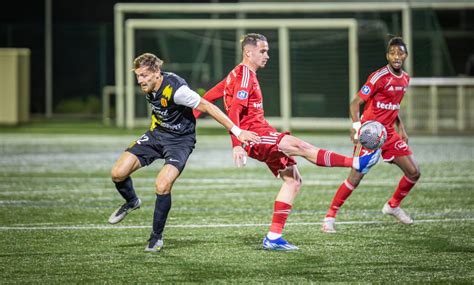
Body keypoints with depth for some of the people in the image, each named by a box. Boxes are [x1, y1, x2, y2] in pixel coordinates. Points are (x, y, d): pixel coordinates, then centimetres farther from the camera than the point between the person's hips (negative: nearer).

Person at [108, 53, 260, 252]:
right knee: (118, 173, -8)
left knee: (162, 186, -25)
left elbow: (208, 107, -25)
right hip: (156, 133, 6)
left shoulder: (176, 89, -30)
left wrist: (237, 131, -23)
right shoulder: (150, 86, -7)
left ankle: (157, 237, -4)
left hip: (180, 140, -6)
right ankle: (131, 202, 26)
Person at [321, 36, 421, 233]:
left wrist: (401, 128, 16)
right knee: (356, 176, -14)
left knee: (414, 172, 4)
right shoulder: (379, 77, -16)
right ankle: (330, 216, -4)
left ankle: (393, 206, 27)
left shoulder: (405, 79, 8)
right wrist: (356, 125, -32)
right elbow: (355, 103, -17)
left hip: (389, 133, 7)